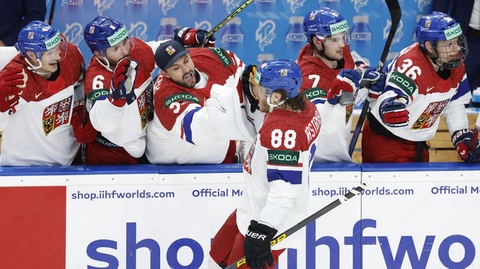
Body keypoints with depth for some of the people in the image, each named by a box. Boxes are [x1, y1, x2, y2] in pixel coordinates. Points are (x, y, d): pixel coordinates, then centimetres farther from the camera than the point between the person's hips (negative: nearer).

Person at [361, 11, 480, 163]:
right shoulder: (411, 65, -30)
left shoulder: (456, 65, -3)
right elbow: (389, 98, -42)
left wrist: (463, 138, 2)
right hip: (383, 141, -8)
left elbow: (454, 105, 10)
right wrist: (390, 107, -65)